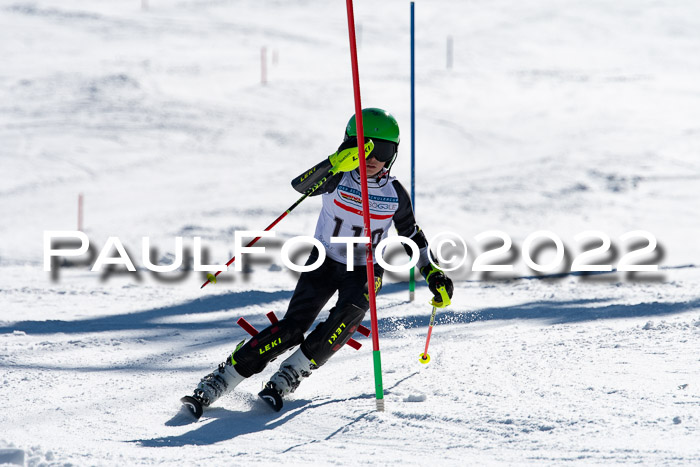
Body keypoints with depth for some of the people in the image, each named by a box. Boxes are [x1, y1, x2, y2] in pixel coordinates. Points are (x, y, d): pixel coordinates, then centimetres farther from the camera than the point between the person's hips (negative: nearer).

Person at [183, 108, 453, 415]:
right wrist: (336, 163, -51)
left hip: (365, 272, 2)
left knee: (347, 317, -30)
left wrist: (433, 273, 6)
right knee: (292, 328, -17)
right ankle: (219, 382, -12)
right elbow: (301, 185, -36)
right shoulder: (338, 178, -15)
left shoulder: (395, 194, -6)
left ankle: (287, 378, -23)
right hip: (325, 263, -2)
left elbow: (411, 235, 12)